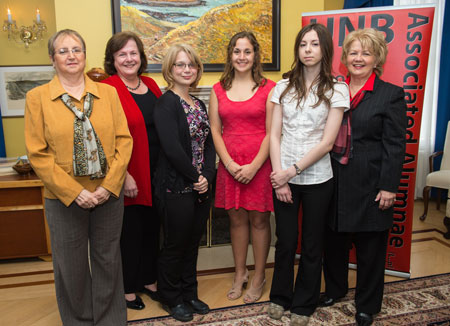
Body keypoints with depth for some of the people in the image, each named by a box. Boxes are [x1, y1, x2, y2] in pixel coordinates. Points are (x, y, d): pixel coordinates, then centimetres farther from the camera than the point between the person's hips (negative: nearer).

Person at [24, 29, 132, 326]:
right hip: (64, 198, -1)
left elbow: (124, 140, -1)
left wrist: (109, 185, -10)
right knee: (71, 264, 12)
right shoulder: (37, 97, 0)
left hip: (109, 194, 1)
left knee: (108, 259, 13)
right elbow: (38, 154, -5)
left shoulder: (108, 92, 4)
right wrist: (74, 192, -12)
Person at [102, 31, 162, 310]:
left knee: (151, 227, 18)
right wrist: (123, 175, -19)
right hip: (129, 176, -6)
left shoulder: (151, 85, 9)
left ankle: (148, 280, 37)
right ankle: (127, 288, 29)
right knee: (130, 230, 8)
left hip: (155, 173, 6)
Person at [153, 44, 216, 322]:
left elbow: (209, 143, 7)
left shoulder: (199, 105, 12)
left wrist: (207, 175, -7)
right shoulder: (166, 103, -10)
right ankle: (172, 298, 28)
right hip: (176, 187, -7)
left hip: (201, 186, 7)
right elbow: (172, 148, -19)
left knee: (193, 242, 16)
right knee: (175, 244, 7)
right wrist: (194, 177, -12)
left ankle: (189, 294, 34)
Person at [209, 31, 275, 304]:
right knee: (236, 219, 12)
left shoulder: (268, 88, -1)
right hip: (230, 165, 3)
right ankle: (240, 274, 29)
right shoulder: (219, 90, 8)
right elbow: (215, 130, 5)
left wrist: (254, 166, -14)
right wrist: (229, 163, -7)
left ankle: (259, 277, 24)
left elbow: (271, 132, -6)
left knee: (259, 219, 6)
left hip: (259, 164, -3)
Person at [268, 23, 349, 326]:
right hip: (283, 177, 2)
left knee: (312, 245, 12)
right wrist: (280, 177, -7)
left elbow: (327, 143, -9)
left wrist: (292, 170, -13)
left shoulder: (337, 89, -3)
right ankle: (280, 296, 35)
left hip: (317, 179, -1)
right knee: (285, 241, 12)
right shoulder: (284, 86, 4)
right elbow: (275, 134, 1)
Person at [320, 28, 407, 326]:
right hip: (336, 180, 4)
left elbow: (395, 145, -7)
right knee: (334, 240, 17)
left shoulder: (391, 95, -4)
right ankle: (335, 288, 42)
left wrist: (388, 187, -12)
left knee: (370, 246, 9)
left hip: (370, 184, -4)